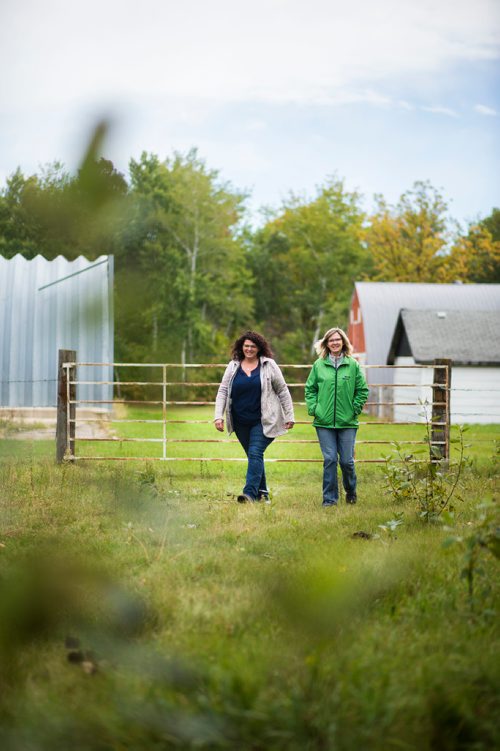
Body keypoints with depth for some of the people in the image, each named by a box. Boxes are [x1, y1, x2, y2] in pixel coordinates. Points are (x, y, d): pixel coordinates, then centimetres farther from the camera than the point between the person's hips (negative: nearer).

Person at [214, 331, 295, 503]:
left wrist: (289, 416, 1)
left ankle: (250, 493, -21)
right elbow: (222, 392, 6)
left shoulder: (268, 366, -1)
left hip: (262, 421, -4)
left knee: (255, 454, -15)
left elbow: (283, 391, 3)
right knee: (254, 456, 10)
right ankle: (262, 492, 19)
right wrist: (218, 416, -5)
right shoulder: (233, 366, 6)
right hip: (241, 422, 4)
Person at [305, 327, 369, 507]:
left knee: (347, 461, 2)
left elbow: (362, 390, 7)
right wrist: (313, 409, 0)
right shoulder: (319, 365, 5)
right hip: (324, 422, 0)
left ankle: (351, 492, 28)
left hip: (347, 422, 0)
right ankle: (330, 498, 6)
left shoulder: (353, 365, 2)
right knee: (330, 460, -3)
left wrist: (354, 409, -1)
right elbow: (310, 389, 11)